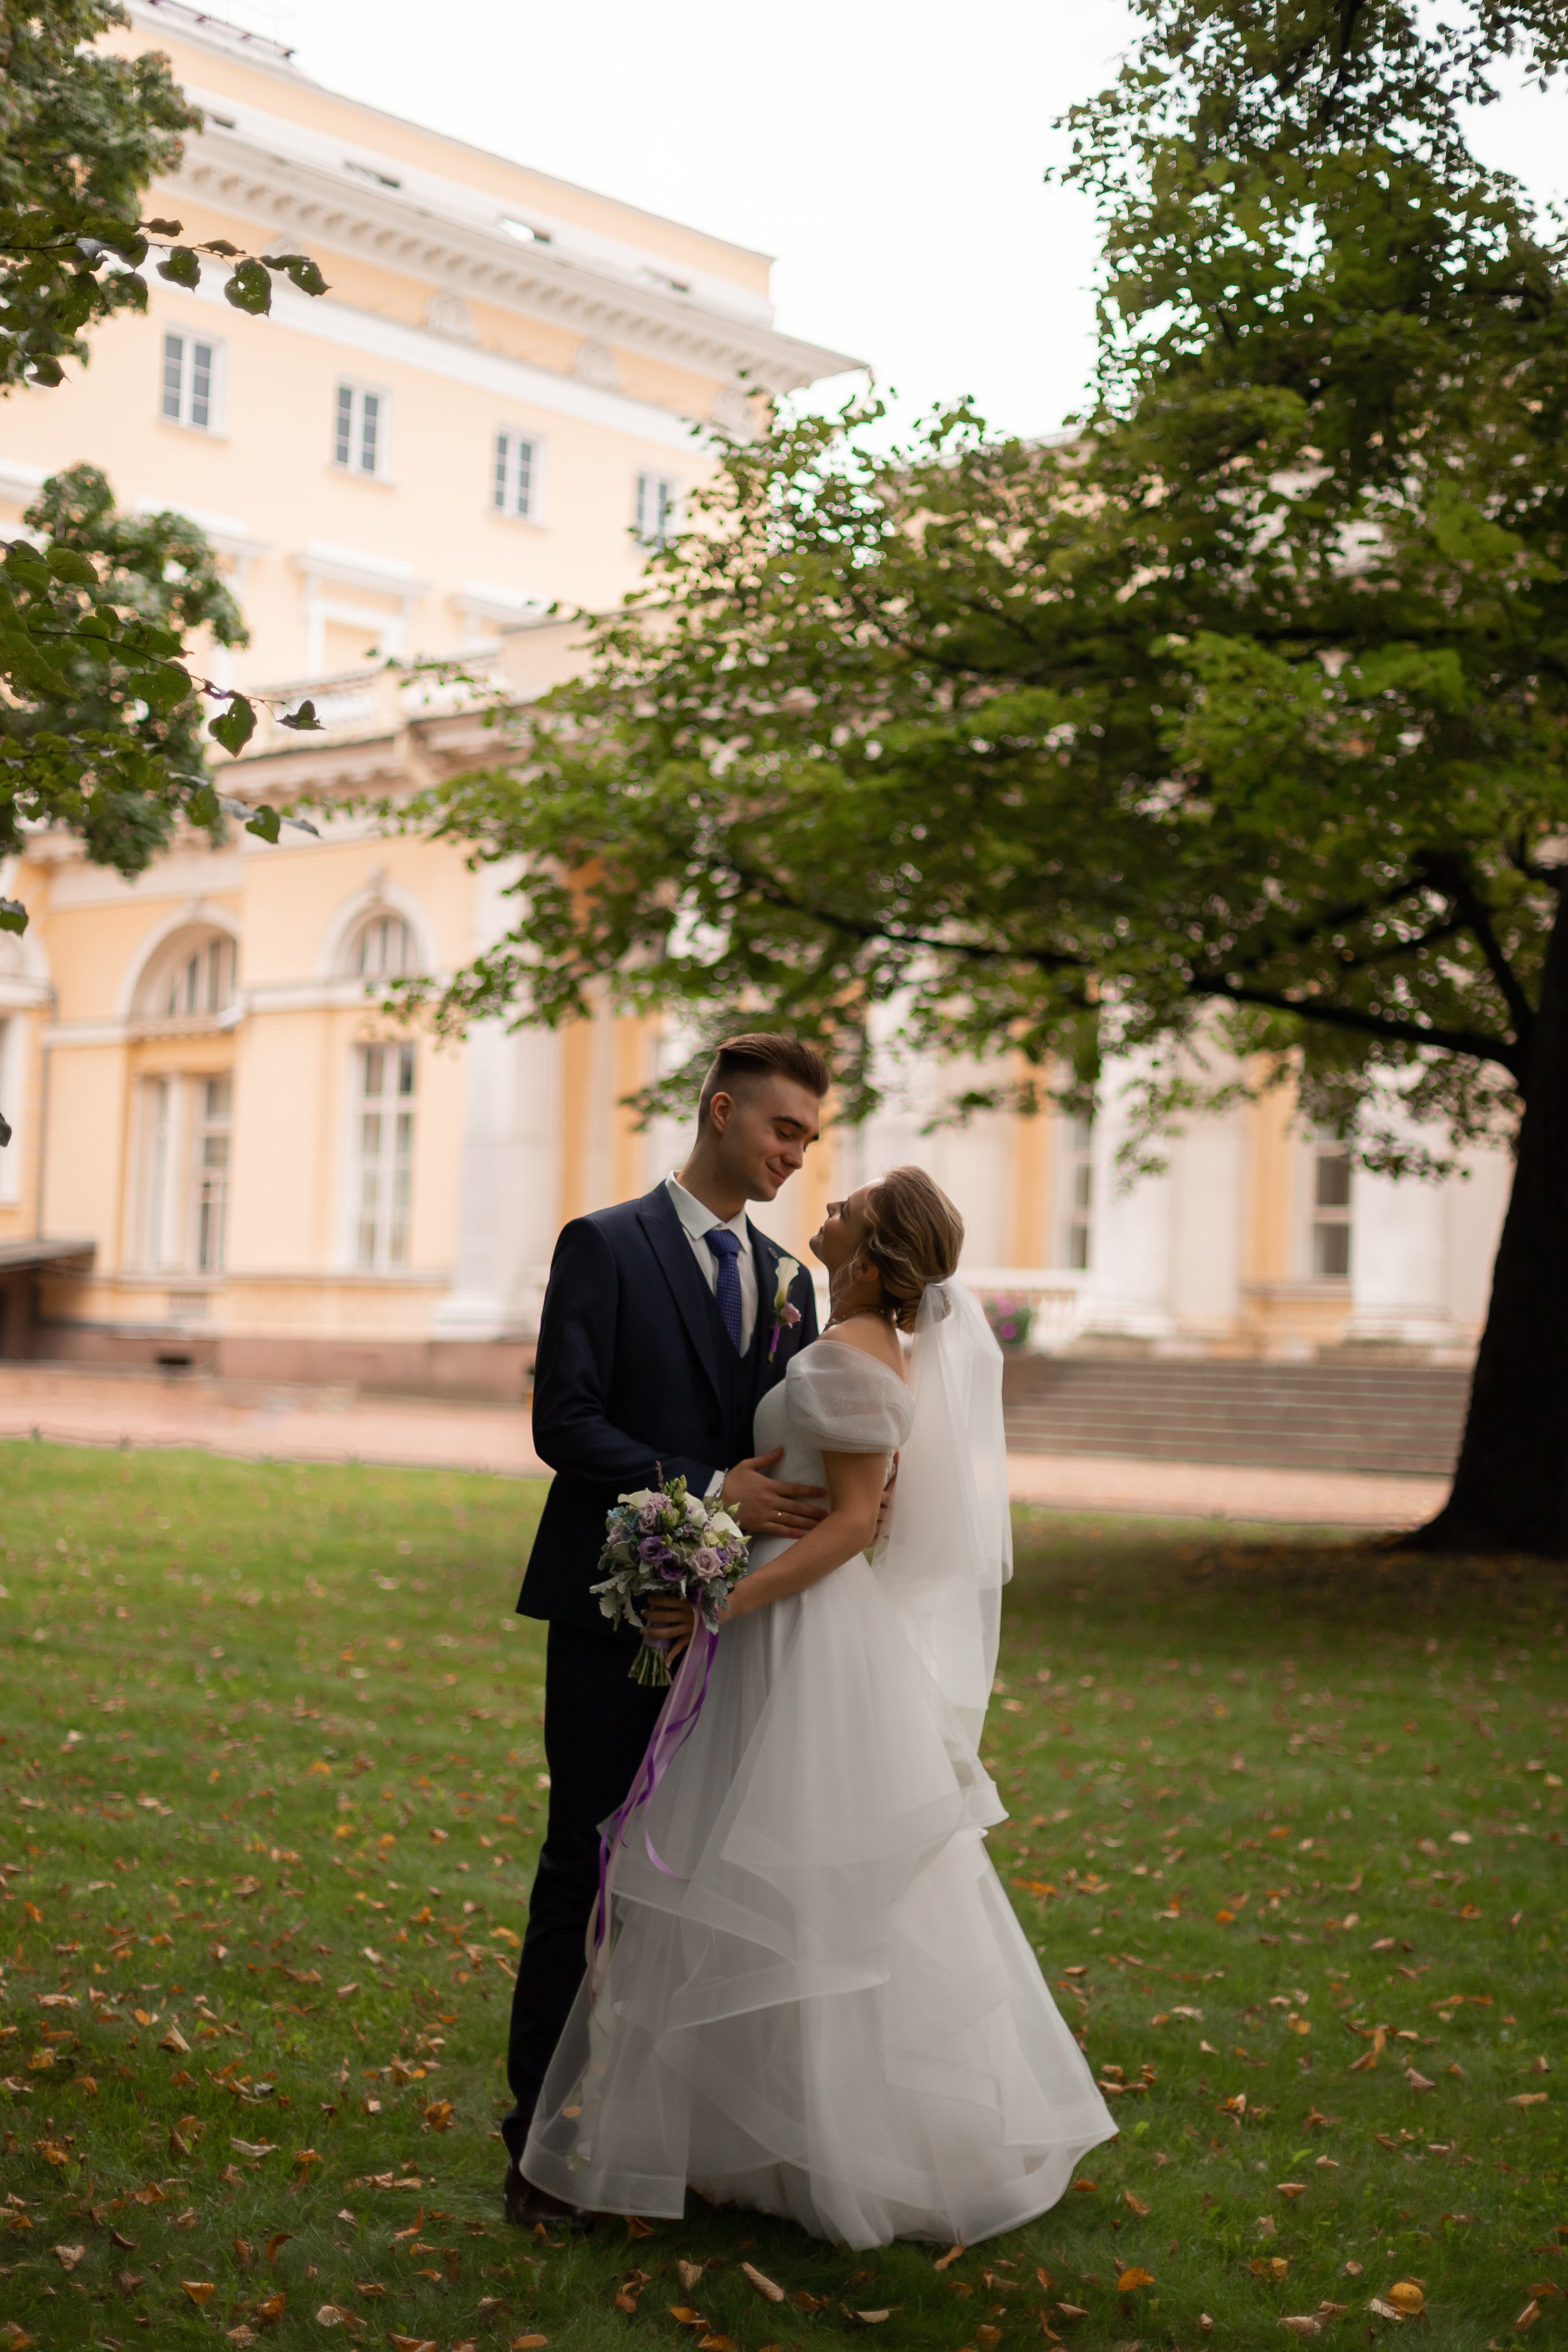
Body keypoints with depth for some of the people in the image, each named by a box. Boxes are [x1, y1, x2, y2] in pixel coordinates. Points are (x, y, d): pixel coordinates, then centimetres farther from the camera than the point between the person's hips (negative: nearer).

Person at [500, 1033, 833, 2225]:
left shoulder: (789, 1279, 16)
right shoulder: (605, 1245, -3)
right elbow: (564, 1422, -11)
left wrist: (831, 1501, -5)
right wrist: (709, 1490, -18)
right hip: (618, 1609, -5)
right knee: (587, 1866, -1)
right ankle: (543, 2133, 8)